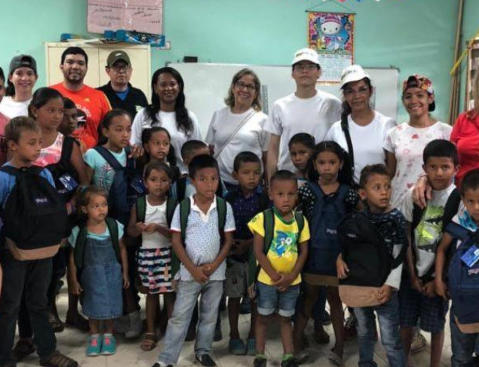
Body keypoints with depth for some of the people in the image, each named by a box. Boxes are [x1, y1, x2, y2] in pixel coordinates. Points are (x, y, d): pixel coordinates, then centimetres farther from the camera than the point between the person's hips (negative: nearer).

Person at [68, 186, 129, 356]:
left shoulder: (114, 226, -9)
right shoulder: (79, 232, -12)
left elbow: (122, 249, 1)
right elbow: (73, 257, -3)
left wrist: (125, 273, 4)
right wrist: (74, 281, 0)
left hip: (112, 273, 1)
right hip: (91, 275, -1)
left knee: (111, 303, 10)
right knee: (93, 304, 11)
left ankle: (108, 334, 31)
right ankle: (94, 335, 32)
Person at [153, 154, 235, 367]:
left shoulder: (224, 207, -6)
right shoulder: (182, 208, -9)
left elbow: (228, 240, -2)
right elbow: (176, 241, -7)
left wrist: (213, 266, -12)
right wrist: (193, 268, -12)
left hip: (215, 272, 2)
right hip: (189, 272, -1)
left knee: (209, 316, 15)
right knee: (179, 316, 4)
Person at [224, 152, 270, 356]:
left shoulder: (265, 199, -5)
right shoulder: (229, 198, -1)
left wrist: (248, 243, -15)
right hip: (233, 255, 1)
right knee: (234, 297, 10)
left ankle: (253, 337, 25)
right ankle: (234, 336, 25)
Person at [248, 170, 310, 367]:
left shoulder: (300, 220, -3)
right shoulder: (263, 218, -13)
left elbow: (303, 251, 1)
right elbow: (258, 251, -13)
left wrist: (291, 276, -10)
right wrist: (275, 276, -16)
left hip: (292, 281, 3)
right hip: (267, 279, -2)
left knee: (286, 318, 16)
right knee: (263, 317, 11)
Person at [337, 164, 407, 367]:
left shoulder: (396, 218, -12)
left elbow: (398, 257, -11)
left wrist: (391, 285, -18)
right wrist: (340, 258, -10)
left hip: (383, 286, -4)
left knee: (390, 338, 0)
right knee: (364, 331, 22)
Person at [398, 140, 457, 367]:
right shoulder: (413, 196, -4)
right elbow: (406, 237, 0)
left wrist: (438, 279, -8)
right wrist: (412, 275, -2)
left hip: (439, 274, -2)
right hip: (412, 272, 2)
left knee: (436, 326, 10)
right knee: (405, 322, 11)